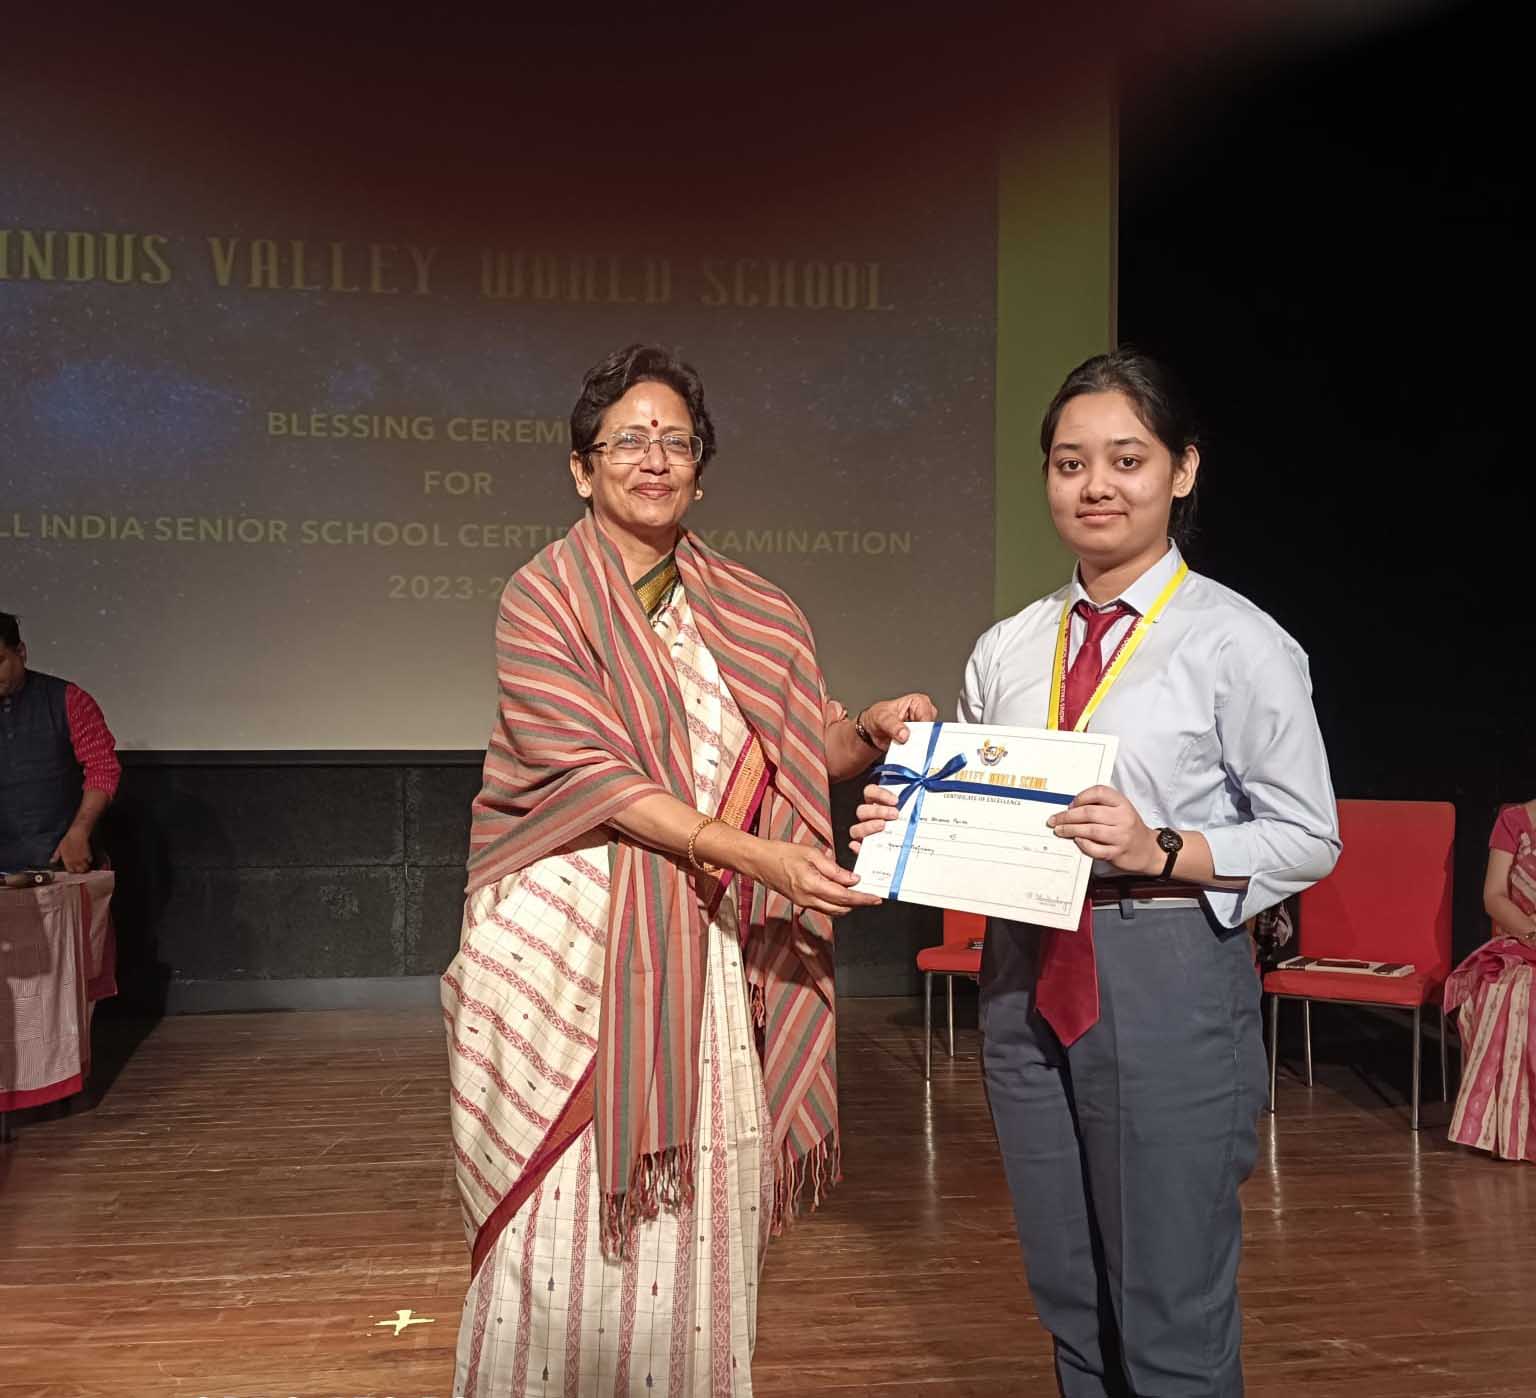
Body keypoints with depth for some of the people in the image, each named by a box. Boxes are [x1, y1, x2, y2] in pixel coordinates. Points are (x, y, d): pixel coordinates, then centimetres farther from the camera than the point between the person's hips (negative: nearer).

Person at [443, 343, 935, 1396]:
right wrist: (751, 852, -21)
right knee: (569, 1227, 2)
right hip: (572, 933, -4)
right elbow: (591, 775, -13)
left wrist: (872, 732, -9)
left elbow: (798, 753, 13)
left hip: (706, 946, 4)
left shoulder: (748, 612, 11)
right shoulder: (545, 598, -3)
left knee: (695, 1226, 7)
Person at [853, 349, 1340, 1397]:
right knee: (1070, 1306, 19)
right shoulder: (1007, 650, 9)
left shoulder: (1238, 642, -6)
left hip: (1170, 982, -5)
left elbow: (1309, 838, -6)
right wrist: (905, 827, -5)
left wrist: (1160, 851, -20)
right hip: (1028, 980, 5)